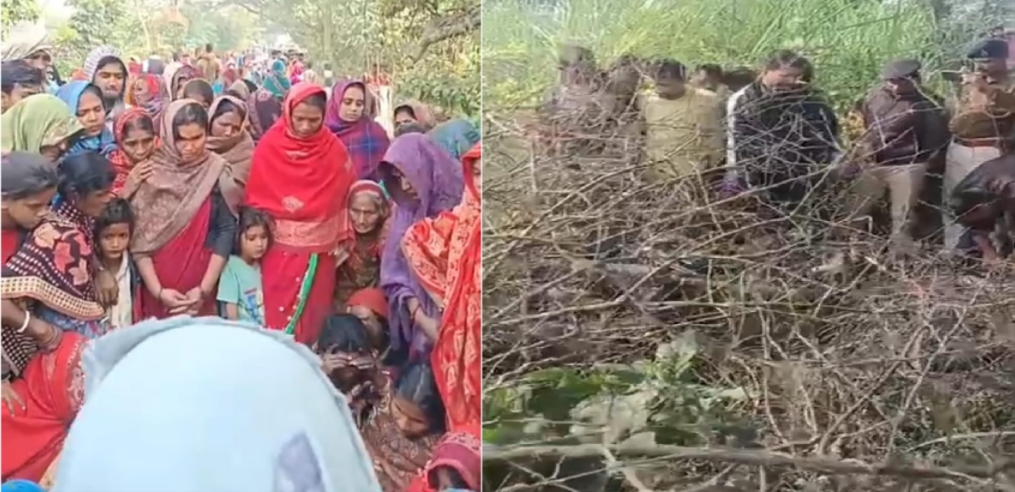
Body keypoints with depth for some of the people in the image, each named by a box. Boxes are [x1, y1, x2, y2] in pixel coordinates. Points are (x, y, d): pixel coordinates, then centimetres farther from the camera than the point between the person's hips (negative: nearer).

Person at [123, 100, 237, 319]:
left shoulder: (216, 171, -3)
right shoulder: (148, 174, -5)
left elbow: (227, 229, -4)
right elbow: (137, 239, -5)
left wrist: (205, 289, -8)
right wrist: (157, 291, -12)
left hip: (200, 291, 0)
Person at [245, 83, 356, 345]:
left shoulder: (335, 150, -1)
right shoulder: (270, 145, -5)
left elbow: (344, 196, 5)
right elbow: (256, 195, 0)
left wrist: (344, 239, 3)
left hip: (319, 249, 1)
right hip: (277, 246, -1)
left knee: (311, 317, 7)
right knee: (274, 313, 3)